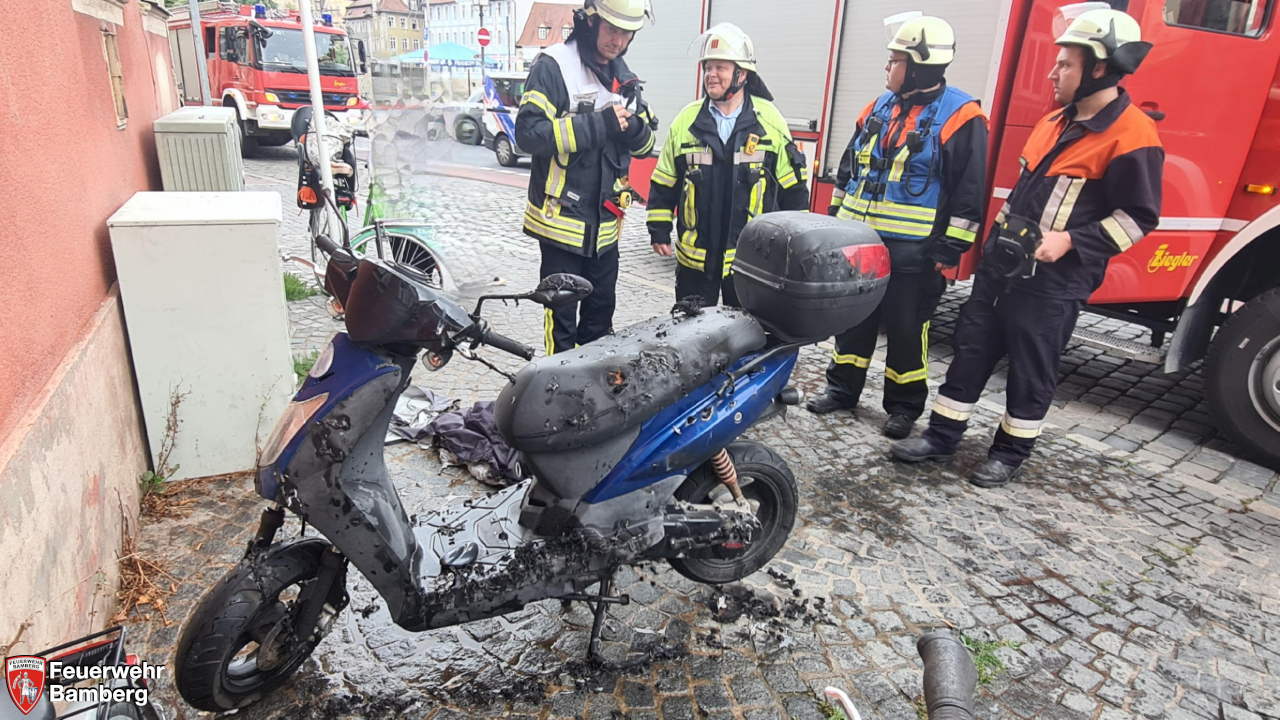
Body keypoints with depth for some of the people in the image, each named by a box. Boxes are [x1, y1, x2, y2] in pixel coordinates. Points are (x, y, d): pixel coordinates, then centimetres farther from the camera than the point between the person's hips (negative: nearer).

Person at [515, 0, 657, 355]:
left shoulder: (624, 76, 12)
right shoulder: (554, 65, -11)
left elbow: (645, 143, 12)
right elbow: (529, 132, -21)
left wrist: (632, 126, -12)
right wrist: (597, 125, -26)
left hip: (605, 223, 7)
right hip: (561, 218, -7)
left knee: (601, 312, 18)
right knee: (562, 316, 2)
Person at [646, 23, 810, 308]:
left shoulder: (769, 120, -2)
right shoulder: (686, 120, 2)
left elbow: (792, 185, 3)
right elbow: (664, 183, 8)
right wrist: (659, 230, 4)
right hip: (695, 257, 1)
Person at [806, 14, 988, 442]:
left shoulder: (959, 116, -9)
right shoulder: (881, 107, 11)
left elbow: (968, 191, -11)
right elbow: (848, 168, 18)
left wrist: (950, 248, -14)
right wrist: (835, 218, 16)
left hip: (914, 251, -6)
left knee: (907, 329, 4)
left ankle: (904, 405, 19)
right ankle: (842, 389, 28)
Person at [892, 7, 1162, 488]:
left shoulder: (1131, 136, -13)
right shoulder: (1056, 123, 13)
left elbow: (1137, 216, -14)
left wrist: (1070, 241, -22)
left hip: (1053, 280, -8)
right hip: (1002, 264, 8)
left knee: (1031, 371, 4)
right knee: (971, 349, 10)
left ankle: (1011, 452, 20)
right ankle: (942, 435, 19)